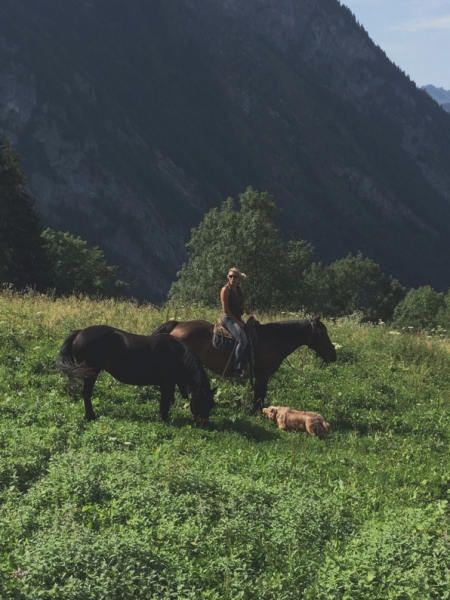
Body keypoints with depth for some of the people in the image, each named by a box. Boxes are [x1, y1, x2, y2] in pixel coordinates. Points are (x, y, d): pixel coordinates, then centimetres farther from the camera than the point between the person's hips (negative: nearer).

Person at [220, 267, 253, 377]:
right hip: (229, 319, -9)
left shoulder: (239, 289, 11)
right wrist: (237, 322, -16)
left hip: (238, 318, 9)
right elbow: (225, 309, -16)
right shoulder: (226, 290, -12)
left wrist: (249, 314, 5)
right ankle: (237, 370, -26)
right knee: (242, 340, -25)